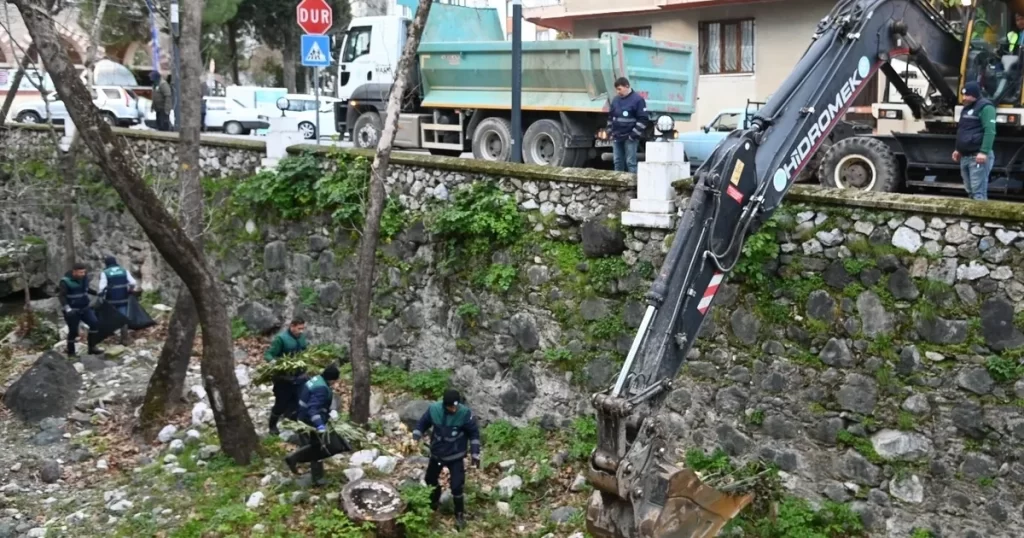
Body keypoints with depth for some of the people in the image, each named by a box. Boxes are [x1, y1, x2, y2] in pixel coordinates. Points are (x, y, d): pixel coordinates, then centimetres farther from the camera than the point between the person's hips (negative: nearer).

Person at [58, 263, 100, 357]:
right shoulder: (66, 281, -17)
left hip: (85, 307, 6)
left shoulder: (85, 277, 2)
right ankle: (71, 352, 17)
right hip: (72, 310, -6)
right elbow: (61, 296, -20)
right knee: (73, 331, -1)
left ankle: (92, 348, -2)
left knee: (94, 323, -10)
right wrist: (67, 309, -30)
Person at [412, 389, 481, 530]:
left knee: (456, 487, -3)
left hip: (456, 457, -3)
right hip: (436, 454, 3)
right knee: (430, 480, 21)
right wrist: (415, 439, -12)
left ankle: (459, 515, 20)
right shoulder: (433, 409, -19)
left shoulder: (465, 413, -24)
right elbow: (422, 424, 0)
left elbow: (474, 433, -11)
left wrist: (475, 454, -10)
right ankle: (433, 505, 48)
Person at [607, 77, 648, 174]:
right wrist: (610, 132, 12)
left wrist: (634, 134, -15)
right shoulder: (615, 100, 12)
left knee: (630, 162, -7)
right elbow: (610, 117, 21)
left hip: (630, 138, -6)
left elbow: (642, 119, -11)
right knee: (618, 161, 9)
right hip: (616, 137, 6)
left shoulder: (638, 100, -8)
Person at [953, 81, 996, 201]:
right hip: (965, 156, 9)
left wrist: (984, 152, -26)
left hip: (978, 156, -9)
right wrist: (958, 149, 25)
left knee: (978, 191, -12)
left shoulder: (985, 107, -9)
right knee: (970, 191, 11)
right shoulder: (967, 108, 21)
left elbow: (990, 131, -19)